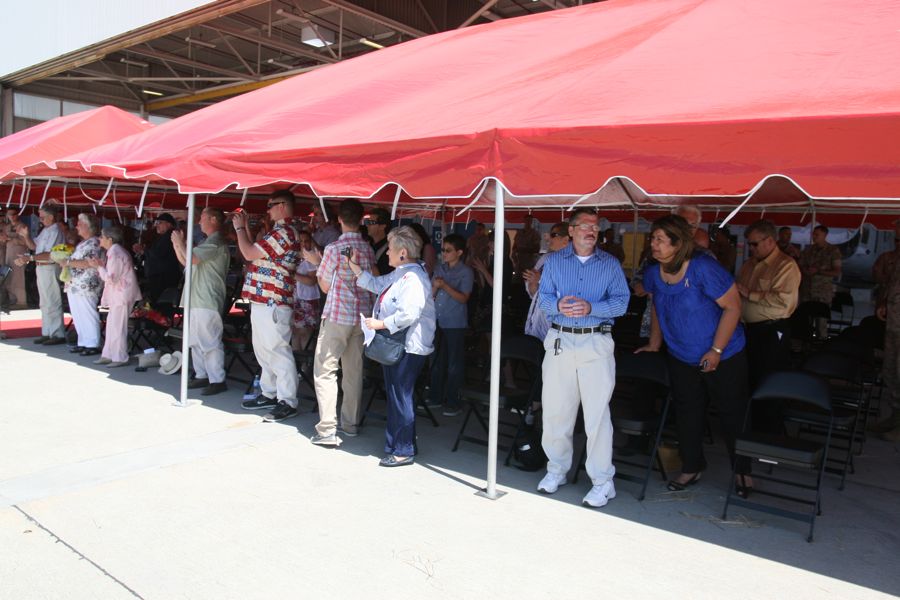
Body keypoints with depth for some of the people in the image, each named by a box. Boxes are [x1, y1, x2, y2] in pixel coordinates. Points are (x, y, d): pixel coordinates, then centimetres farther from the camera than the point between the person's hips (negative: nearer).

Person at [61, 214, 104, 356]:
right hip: (74, 285, 10)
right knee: (78, 315, 13)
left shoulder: (94, 243, -13)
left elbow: (89, 263, -24)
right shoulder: (83, 243, 19)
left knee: (88, 315, -6)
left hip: (86, 286, -10)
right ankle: (83, 342, 21)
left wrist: (69, 262, -18)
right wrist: (66, 261, 12)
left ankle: (93, 345, 0)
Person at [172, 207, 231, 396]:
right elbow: (185, 261, 25)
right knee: (196, 341, 14)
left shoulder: (216, 242, -12)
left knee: (210, 341, -10)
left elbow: (193, 258, -22)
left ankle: (217, 380, -7)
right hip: (197, 299, 11)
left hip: (208, 301, -11)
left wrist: (180, 242, -6)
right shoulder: (207, 242, 22)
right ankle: (201, 376, 22)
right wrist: (177, 244, 12)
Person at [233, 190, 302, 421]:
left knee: (277, 350, -7)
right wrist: (244, 227, 16)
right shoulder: (280, 231, 18)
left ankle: (288, 402, -2)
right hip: (263, 299, 11)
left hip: (272, 301, -11)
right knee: (263, 348, 18)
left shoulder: (284, 232, -16)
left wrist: (239, 228, -2)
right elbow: (255, 252, 19)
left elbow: (249, 253, -16)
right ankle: (269, 393, 28)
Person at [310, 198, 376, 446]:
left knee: (325, 370, -2)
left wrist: (318, 263, 13)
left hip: (337, 316, -5)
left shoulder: (334, 248, -11)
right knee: (354, 370, 13)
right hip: (362, 315, 6)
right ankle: (351, 423, 22)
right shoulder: (368, 249, 4)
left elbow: (325, 286, -1)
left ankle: (327, 430, -8)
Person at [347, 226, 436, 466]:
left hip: (408, 348, -11)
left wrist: (381, 324, -19)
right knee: (393, 396, 18)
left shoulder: (413, 278, -20)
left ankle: (404, 451, 9)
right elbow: (376, 284, 26)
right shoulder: (398, 274, 12)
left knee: (400, 397, -3)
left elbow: (408, 314, -29)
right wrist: (354, 266, 21)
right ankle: (394, 444, 30)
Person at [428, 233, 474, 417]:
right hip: (437, 322, 6)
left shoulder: (466, 272, -5)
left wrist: (445, 286, -20)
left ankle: (452, 402, 9)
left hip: (455, 323, -5)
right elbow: (431, 295, 11)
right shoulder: (440, 269, 10)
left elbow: (463, 298, -12)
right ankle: (436, 396, 25)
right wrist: (435, 286, -10)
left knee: (454, 364, 2)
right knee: (437, 361, 13)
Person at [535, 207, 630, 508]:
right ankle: (557, 469, 24)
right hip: (559, 341, 2)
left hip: (596, 343, -2)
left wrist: (591, 308, -19)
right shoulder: (554, 261, 11)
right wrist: (558, 306, -19)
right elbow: (543, 296, 4)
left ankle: (602, 481, 8)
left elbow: (621, 301, -3)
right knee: (555, 410, 6)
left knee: (597, 413, -2)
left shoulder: (610, 264, 7)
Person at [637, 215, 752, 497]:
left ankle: (743, 471, 27)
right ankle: (692, 467, 30)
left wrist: (716, 350, -20)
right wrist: (654, 344, 15)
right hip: (681, 358, 5)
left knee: (732, 413, 8)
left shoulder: (703, 268, -23)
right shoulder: (653, 273, -4)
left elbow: (733, 307, -19)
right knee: (687, 414, 13)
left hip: (723, 357, -5)